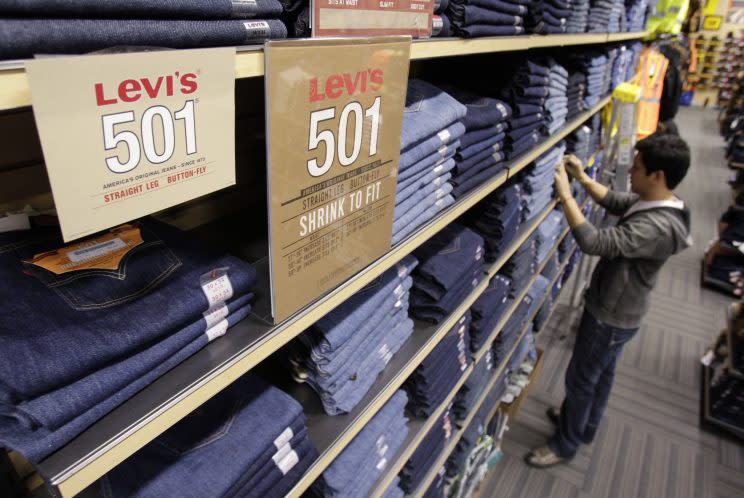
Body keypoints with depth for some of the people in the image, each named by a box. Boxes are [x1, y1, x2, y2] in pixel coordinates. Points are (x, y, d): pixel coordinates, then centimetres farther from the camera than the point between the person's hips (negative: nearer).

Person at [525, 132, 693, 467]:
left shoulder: (657, 227, -35)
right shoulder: (657, 202, -5)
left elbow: (595, 243, -43)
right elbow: (614, 201, 11)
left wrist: (565, 194, -37)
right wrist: (583, 178, -2)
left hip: (612, 316, -10)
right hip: (616, 309, 10)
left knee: (579, 379, 9)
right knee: (602, 372, 26)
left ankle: (565, 444, 31)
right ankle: (584, 425, 49)